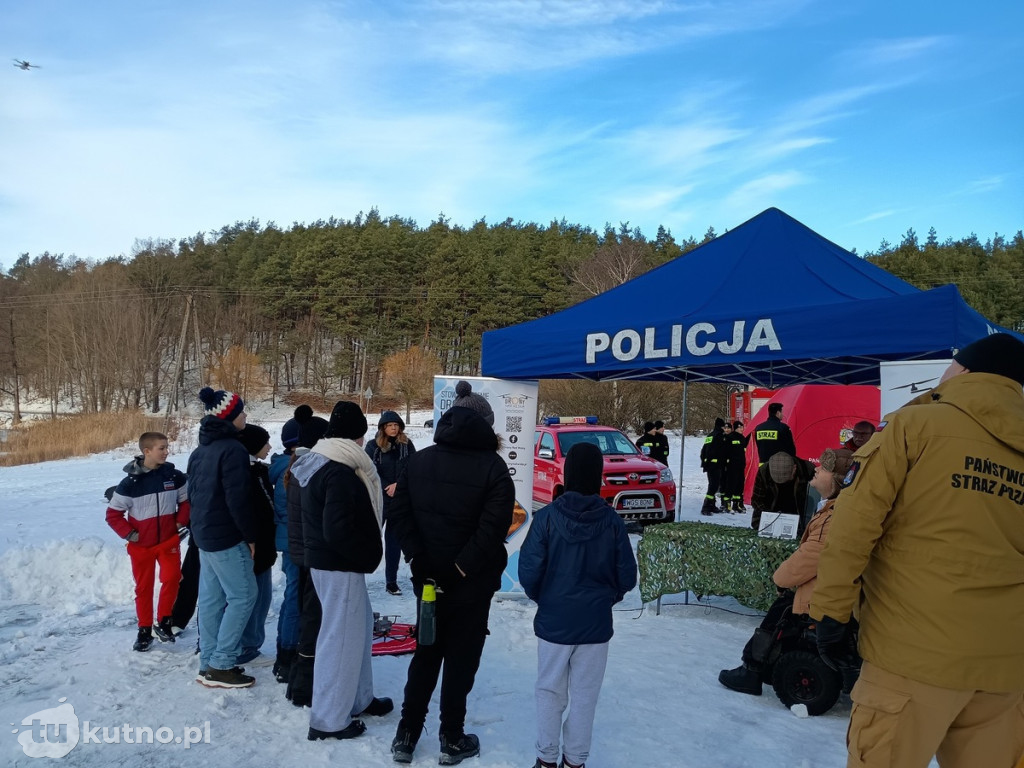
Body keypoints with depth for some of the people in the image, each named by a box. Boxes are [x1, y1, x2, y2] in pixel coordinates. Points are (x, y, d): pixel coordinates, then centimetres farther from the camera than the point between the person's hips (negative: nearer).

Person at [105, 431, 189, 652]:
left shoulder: (174, 476, -6)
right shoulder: (130, 483, -11)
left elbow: (186, 500, 8)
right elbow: (113, 514, -3)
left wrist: (181, 522, -5)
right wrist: (129, 534, -10)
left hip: (169, 540, 1)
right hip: (141, 545, 0)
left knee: (171, 577, -16)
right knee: (144, 587, 9)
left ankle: (164, 621, 5)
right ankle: (145, 630, 23)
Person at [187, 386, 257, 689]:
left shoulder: (200, 450, 12)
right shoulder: (233, 449, -18)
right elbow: (237, 500, -21)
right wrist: (250, 535, -12)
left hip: (205, 532, 9)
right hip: (227, 536, -9)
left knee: (210, 597, 12)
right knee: (243, 595, -2)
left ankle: (208, 663, 18)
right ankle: (221, 666, 0)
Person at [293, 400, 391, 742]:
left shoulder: (319, 464, 9)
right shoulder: (341, 474, -23)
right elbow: (338, 530, -29)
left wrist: (366, 553, 11)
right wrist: (369, 555, -14)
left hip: (326, 559, 10)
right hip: (340, 565, -10)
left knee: (359, 624, 21)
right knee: (342, 636, 0)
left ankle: (359, 698, 35)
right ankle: (329, 720, 12)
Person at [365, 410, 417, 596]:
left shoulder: (406, 445, 2)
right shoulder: (374, 446, -4)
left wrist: (398, 485, -14)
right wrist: (386, 488, -14)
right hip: (378, 499, -2)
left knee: (394, 540, 9)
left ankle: (391, 581, 17)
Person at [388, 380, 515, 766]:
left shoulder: (418, 460, 2)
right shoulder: (492, 466, -12)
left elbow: (399, 512, -2)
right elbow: (493, 528, -22)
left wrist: (417, 560, -3)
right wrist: (461, 568, -15)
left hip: (428, 577, 4)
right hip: (472, 583, -4)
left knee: (426, 653, 19)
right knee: (461, 658, 10)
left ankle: (407, 734, 24)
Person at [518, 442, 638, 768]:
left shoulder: (547, 516, -15)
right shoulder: (612, 520, -11)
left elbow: (528, 572, -14)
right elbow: (627, 577, -5)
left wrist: (542, 598, 7)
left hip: (553, 622, 0)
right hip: (596, 623, 1)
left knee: (550, 693, 16)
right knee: (584, 697, 15)